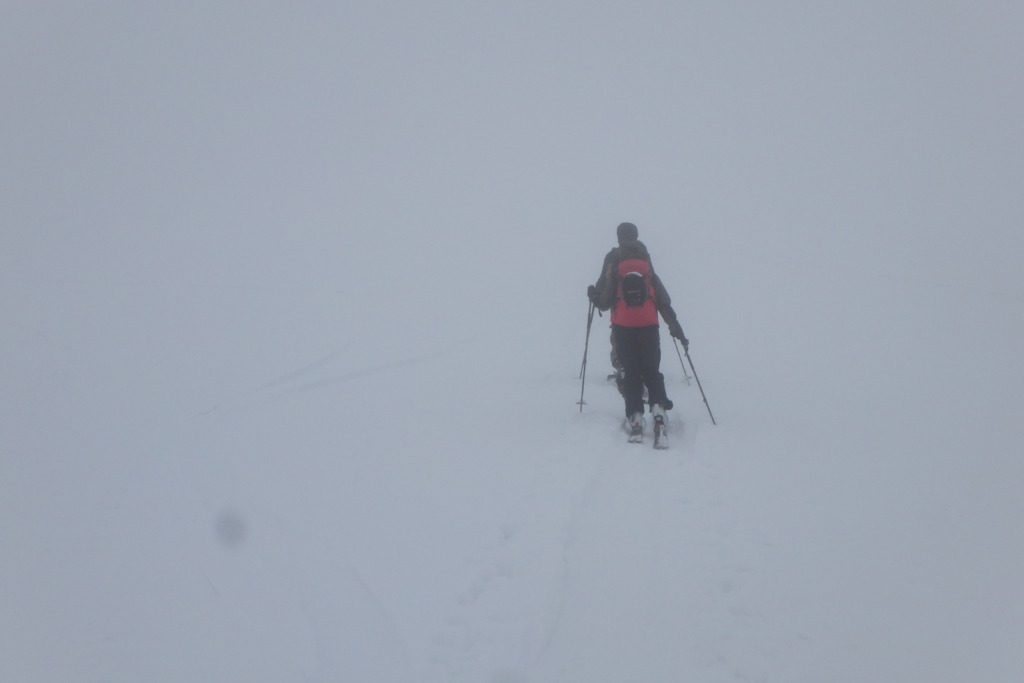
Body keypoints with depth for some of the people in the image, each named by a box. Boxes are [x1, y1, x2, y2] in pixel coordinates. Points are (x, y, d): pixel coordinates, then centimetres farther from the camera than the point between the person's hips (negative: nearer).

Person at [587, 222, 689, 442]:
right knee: (652, 371, 11)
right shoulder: (647, 268, 7)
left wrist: (592, 295, 24)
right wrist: (676, 328, 12)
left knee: (631, 372, 4)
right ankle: (658, 409, -9)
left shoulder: (612, 265, 1)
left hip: (623, 327, -1)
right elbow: (664, 302, 8)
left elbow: (603, 302, 2)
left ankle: (635, 418, -8)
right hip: (649, 325, 1)